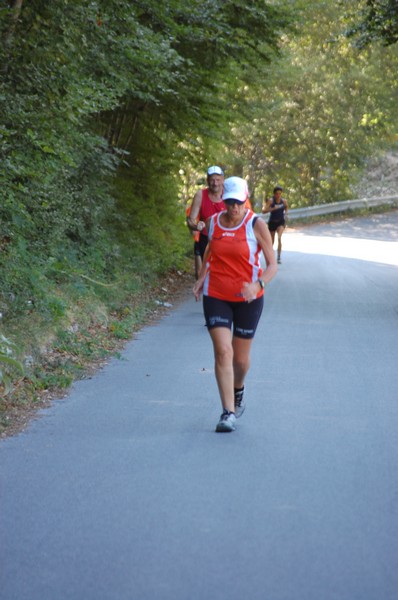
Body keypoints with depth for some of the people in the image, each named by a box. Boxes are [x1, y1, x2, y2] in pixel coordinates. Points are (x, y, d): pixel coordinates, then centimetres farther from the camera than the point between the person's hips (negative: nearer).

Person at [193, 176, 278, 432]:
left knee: (241, 358, 8)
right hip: (216, 296, 2)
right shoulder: (213, 222, 2)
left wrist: (258, 285, -26)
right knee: (223, 350, -15)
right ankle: (228, 413, -14)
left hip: (248, 299, -1)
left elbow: (273, 265, -8)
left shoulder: (256, 224, -8)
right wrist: (202, 277, 4)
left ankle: (238, 391, 42)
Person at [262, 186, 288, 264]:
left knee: (279, 238, -23)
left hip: (281, 222, 0)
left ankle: (279, 257, -21)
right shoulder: (271, 201, -11)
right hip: (272, 222, 0)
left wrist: (285, 213, 4)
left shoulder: (283, 201, -2)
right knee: (271, 240, 12)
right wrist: (273, 208, -32)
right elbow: (264, 210, -21)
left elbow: (286, 207, 22)